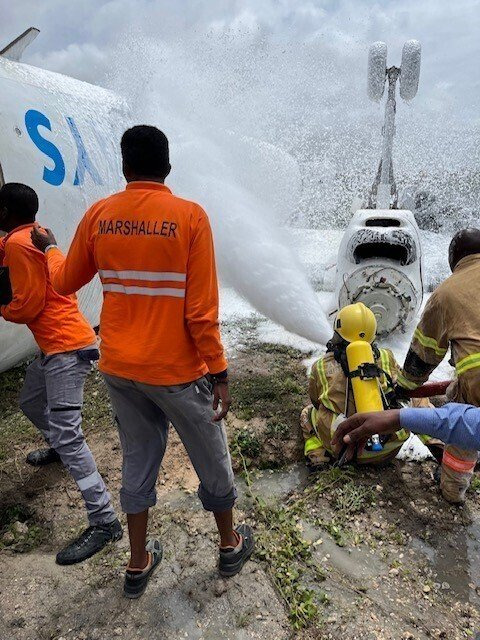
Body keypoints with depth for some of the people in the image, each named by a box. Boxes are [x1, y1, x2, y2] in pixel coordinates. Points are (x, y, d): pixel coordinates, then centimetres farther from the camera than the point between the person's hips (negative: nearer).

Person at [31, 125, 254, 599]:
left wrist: (48, 248, 31)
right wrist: (219, 373, -7)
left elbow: (65, 283, 11)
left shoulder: (98, 215, -1)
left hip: (118, 368, 4)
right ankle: (230, 547, 41)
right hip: (176, 370, -4)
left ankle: (138, 565, 38)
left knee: (137, 461, 22)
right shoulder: (189, 216, -13)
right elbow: (202, 309, -16)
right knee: (212, 460, 18)